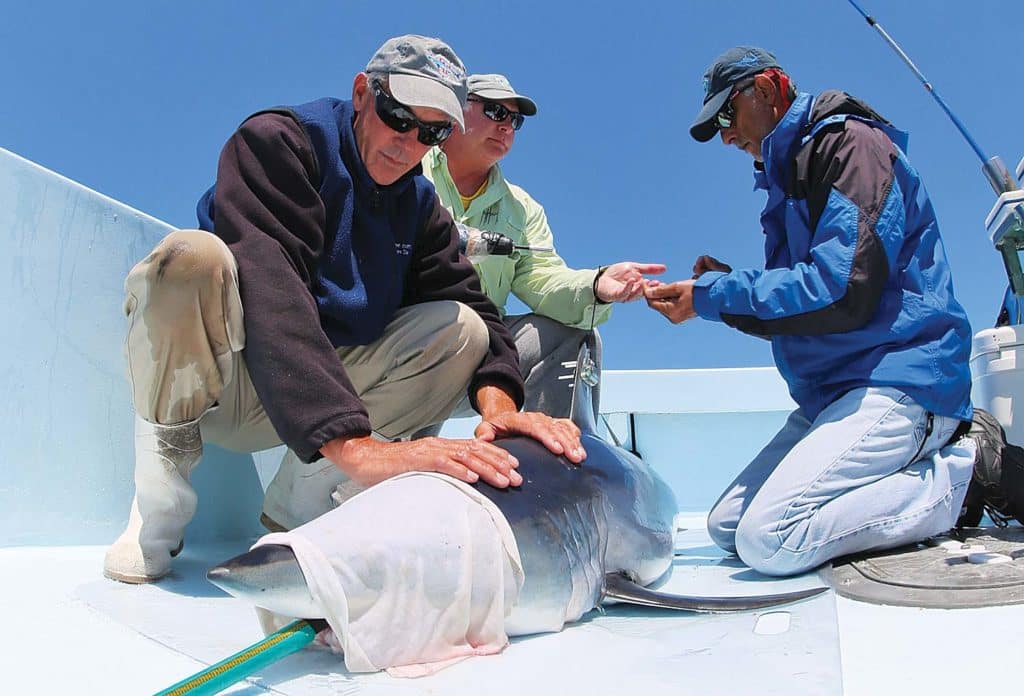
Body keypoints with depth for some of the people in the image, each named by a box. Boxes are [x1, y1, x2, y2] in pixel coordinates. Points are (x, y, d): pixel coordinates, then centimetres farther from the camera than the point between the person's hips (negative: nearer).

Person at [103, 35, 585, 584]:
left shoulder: (419, 204, 6)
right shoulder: (277, 141, -15)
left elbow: (473, 304, -4)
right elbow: (268, 288, -32)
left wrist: (498, 403, -28)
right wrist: (356, 445, -46)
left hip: (324, 388, 5)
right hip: (203, 386, -5)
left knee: (462, 328, -10)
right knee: (192, 256, -34)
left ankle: (299, 501, -8)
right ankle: (158, 502, -11)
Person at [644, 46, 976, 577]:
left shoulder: (849, 142, -8)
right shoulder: (791, 172, 21)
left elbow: (841, 291, -21)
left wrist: (713, 296, -14)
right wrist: (726, 288, 4)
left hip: (895, 383, -10)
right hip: (830, 392, 10)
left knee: (769, 540, -24)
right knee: (726, 526, 2)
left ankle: (961, 474, -6)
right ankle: (926, 465, 5)